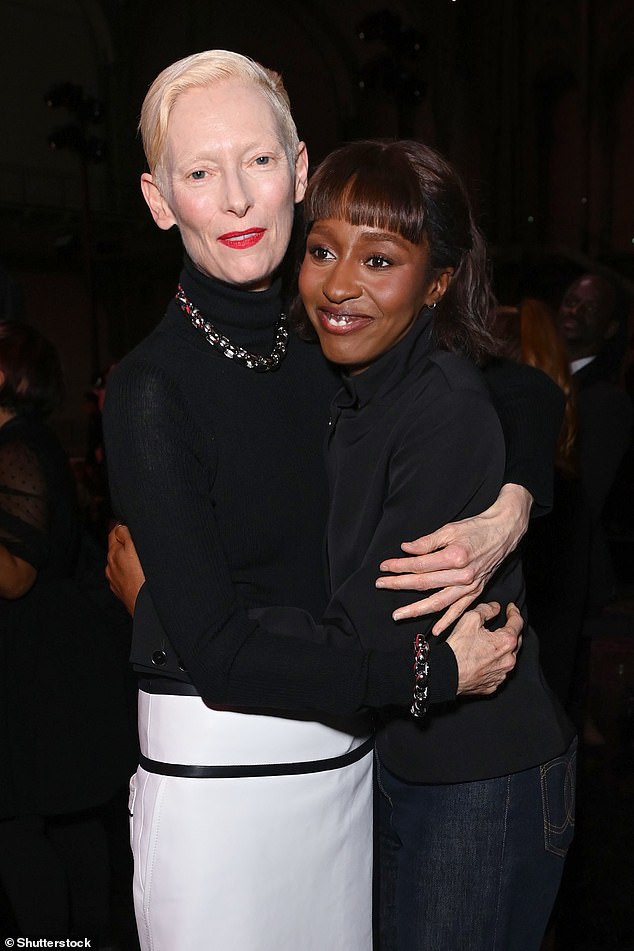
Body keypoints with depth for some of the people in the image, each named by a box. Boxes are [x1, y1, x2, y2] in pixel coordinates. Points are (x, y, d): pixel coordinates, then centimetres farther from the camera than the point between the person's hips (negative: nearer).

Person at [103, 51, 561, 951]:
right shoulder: (152, 388, -15)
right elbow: (216, 648, -17)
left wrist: (512, 507, -10)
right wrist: (430, 671, -16)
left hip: (347, 754, 5)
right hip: (216, 768, -5)